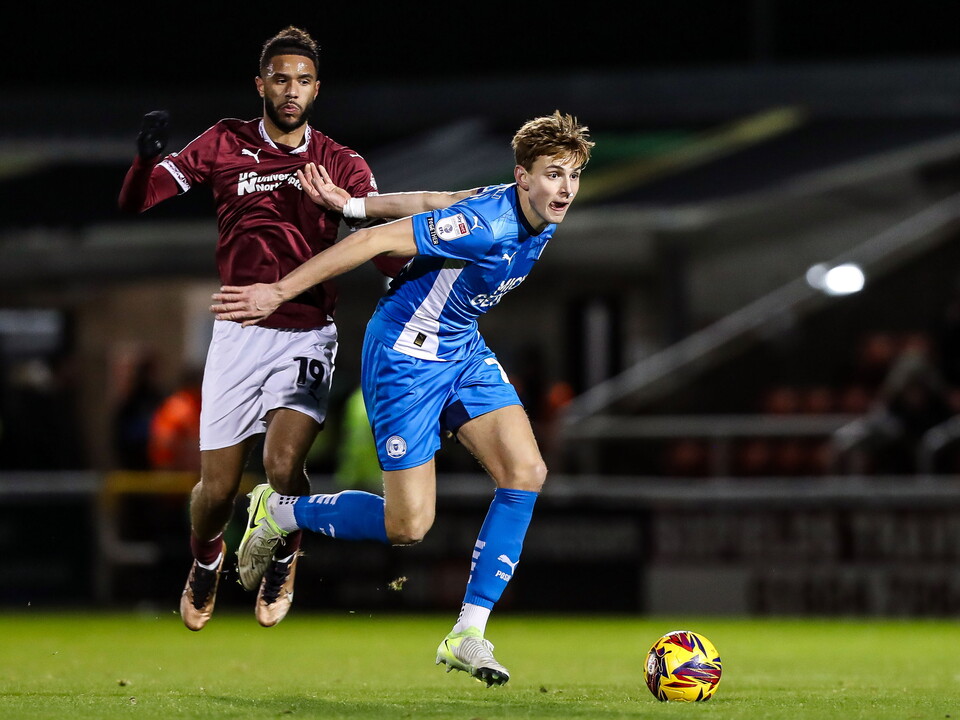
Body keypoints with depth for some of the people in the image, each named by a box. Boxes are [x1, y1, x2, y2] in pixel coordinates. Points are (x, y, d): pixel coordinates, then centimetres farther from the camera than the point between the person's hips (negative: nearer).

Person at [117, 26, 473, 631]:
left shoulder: (343, 165, 4)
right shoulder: (224, 145, 3)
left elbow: (385, 249, 0)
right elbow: (135, 203, 1)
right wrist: (148, 155, -21)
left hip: (308, 336, 0)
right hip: (240, 331, 1)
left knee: (284, 467, -20)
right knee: (217, 489, 0)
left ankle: (283, 561, 14)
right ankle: (206, 561, 36)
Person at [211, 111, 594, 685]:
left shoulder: (544, 220, -2)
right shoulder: (487, 224, -29)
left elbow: (438, 205, 8)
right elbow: (379, 241, -25)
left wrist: (351, 204, 12)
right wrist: (280, 292, -22)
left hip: (464, 350, 8)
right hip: (405, 353, -8)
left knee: (526, 471, -10)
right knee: (409, 525, -7)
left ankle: (468, 636, -4)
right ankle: (277, 512, 19)